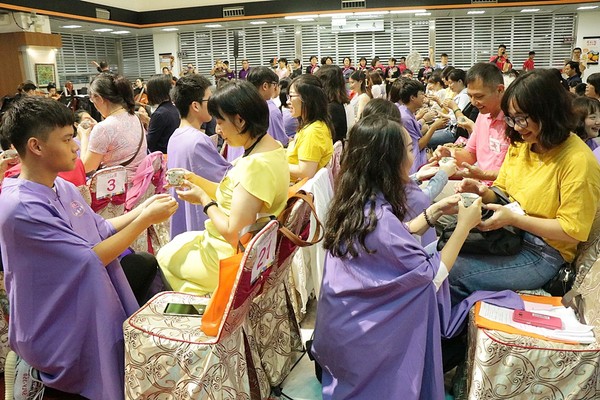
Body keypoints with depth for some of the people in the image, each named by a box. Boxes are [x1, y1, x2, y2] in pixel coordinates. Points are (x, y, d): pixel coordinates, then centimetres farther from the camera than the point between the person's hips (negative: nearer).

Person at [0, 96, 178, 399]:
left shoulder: (63, 187, 2)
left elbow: (102, 230, 9)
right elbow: (92, 259, -23)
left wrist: (142, 209, -3)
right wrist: (146, 219, -19)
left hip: (83, 306, 8)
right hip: (54, 331, -8)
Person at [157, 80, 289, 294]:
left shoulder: (255, 165, -30)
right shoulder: (271, 146, -1)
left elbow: (232, 233, -28)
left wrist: (204, 200, -14)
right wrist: (195, 180, 0)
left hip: (232, 257, -9)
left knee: (165, 257, 14)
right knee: (180, 241, 25)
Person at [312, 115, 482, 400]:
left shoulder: (356, 199, -5)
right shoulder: (377, 217, -32)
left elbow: (398, 237, 12)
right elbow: (432, 275, -21)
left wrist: (436, 210, 5)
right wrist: (464, 225, -13)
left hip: (347, 318, 8)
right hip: (361, 331, -8)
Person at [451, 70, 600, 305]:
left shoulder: (578, 161, -19)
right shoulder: (520, 144, 3)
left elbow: (572, 230, -18)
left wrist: (514, 219, -25)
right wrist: (482, 192, -12)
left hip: (543, 253, -7)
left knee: (451, 272, -20)